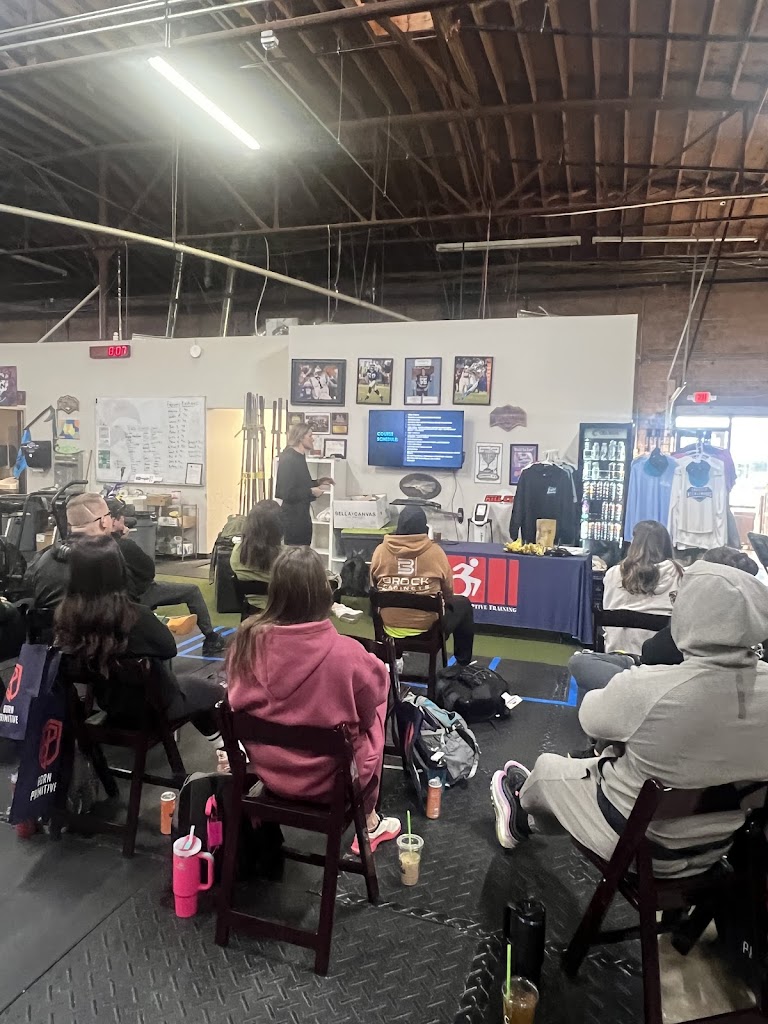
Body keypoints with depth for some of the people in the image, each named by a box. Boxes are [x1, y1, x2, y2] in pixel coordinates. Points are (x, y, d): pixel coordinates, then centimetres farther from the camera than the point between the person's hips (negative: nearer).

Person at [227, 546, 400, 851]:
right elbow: (367, 714, -9)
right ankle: (369, 822, 38)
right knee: (373, 713, 24)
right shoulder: (347, 652, -28)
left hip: (267, 770, 4)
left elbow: (238, 702, 0)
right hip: (331, 779, -4)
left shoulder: (247, 640, -19)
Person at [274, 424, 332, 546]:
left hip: (302, 515, 10)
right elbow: (288, 494, -24)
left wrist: (317, 482, 10)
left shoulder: (299, 457, 12)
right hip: (293, 518, -10)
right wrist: (311, 491, -17)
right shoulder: (288, 459, -18)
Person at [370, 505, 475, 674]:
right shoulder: (435, 551, -11)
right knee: (463, 604, 25)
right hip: (430, 628, -2)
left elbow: (374, 588, 8)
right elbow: (448, 591, 2)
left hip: (391, 627, 2)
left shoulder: (380, 550, -6)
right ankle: (463, 662, 33)